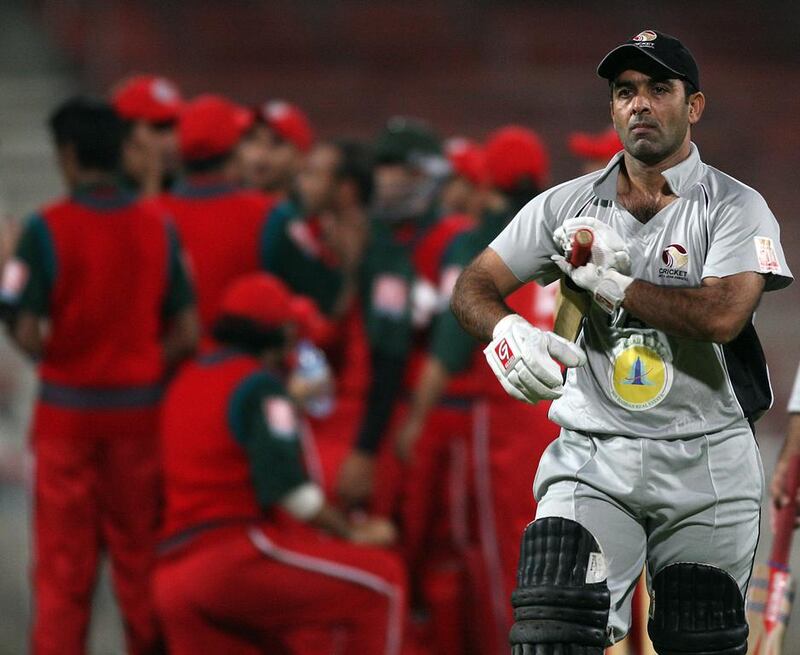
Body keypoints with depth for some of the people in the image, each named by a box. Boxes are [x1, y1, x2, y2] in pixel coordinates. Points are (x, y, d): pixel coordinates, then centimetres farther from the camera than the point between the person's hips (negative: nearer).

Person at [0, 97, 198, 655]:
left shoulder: (47, 228, -14)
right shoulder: (157, 228, -2)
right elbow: (188, 333, -4)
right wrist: (145, 371, 10)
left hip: (67, 409, -3)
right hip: (138, 410, 3)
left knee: (63, 565, 4)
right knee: (139, 554, 13)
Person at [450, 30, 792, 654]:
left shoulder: (736, 207, -2)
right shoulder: (569, 205, 8)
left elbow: (723, 316, -18)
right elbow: (475, 284, 7)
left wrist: (611, 281, -12)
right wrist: (505, 330, -16)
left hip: (706, 467, -1)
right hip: (592, 459, 1)